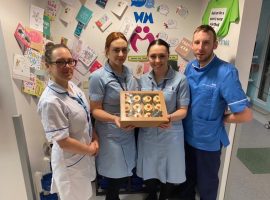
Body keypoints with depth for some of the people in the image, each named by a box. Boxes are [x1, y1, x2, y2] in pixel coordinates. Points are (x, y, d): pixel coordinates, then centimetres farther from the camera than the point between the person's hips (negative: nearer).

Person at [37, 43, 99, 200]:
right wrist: (90, 150, -12)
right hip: (70, 161, -7)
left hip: (85, 154, 7)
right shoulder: (50, 101, -30)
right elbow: (63, 141, -26)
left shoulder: (72, 86, -5)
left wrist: (95, 139, -3)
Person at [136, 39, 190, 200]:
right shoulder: (143, 80, 2)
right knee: (149, 171, 21)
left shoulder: (180, 79, -11)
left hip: (170, 134, -3)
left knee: (169, 172, 16)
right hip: (147, 134, 3)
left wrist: (171, 118, -30)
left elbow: (183, 110, -10)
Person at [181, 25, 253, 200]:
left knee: (206, 185, 18)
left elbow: (245, 115, -24)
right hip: (187, 135, 5)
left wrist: (218, 119, -11)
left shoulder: (226, 72, -23)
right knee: (188, 178, 26)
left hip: (209, 141, -5)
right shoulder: (190, 67, -4)